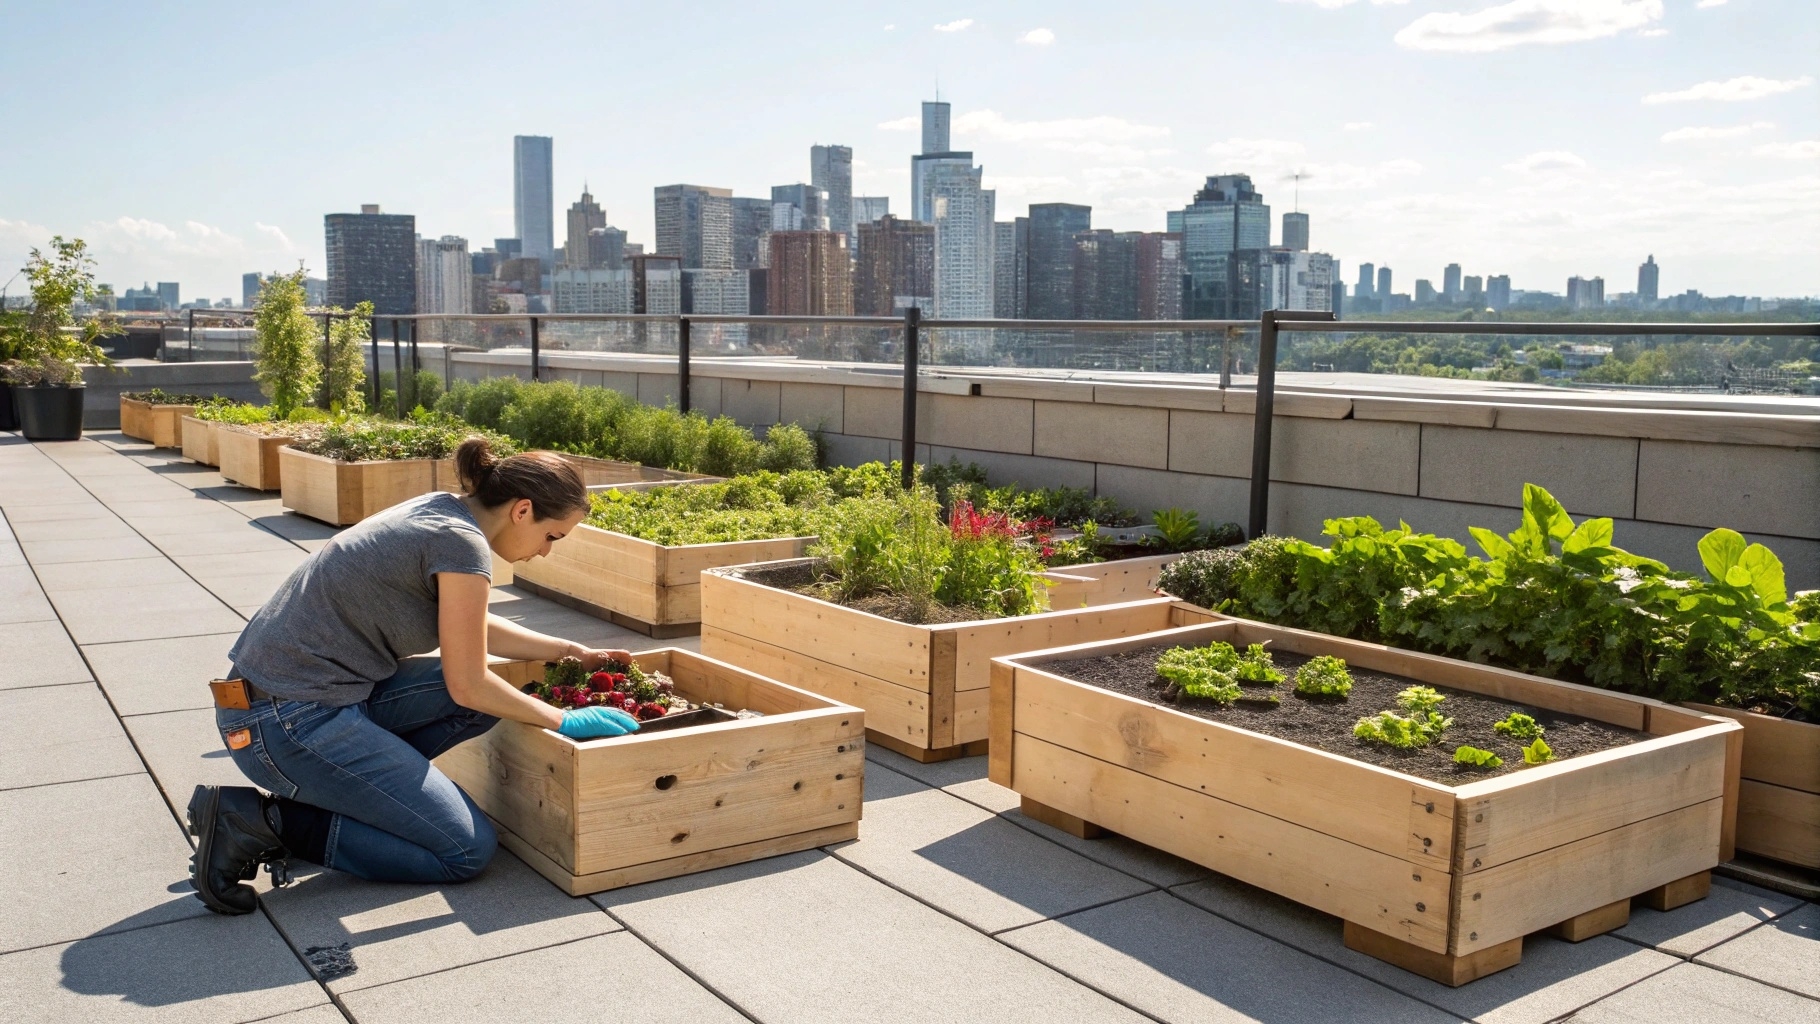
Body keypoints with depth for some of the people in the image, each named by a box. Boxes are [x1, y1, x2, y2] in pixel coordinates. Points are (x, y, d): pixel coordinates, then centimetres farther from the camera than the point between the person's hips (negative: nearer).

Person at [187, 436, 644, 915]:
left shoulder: (440, 511, 10)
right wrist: (565, 721, 0)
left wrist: (571, 652, 26)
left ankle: (337, 789, 8)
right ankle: (270, 820, -5)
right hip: (288, 723, -9)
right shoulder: (463, 544, -17)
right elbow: (467, 686, -11)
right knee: (468, 850, -5)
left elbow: (470, 628, 24)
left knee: (493, 694, 8)